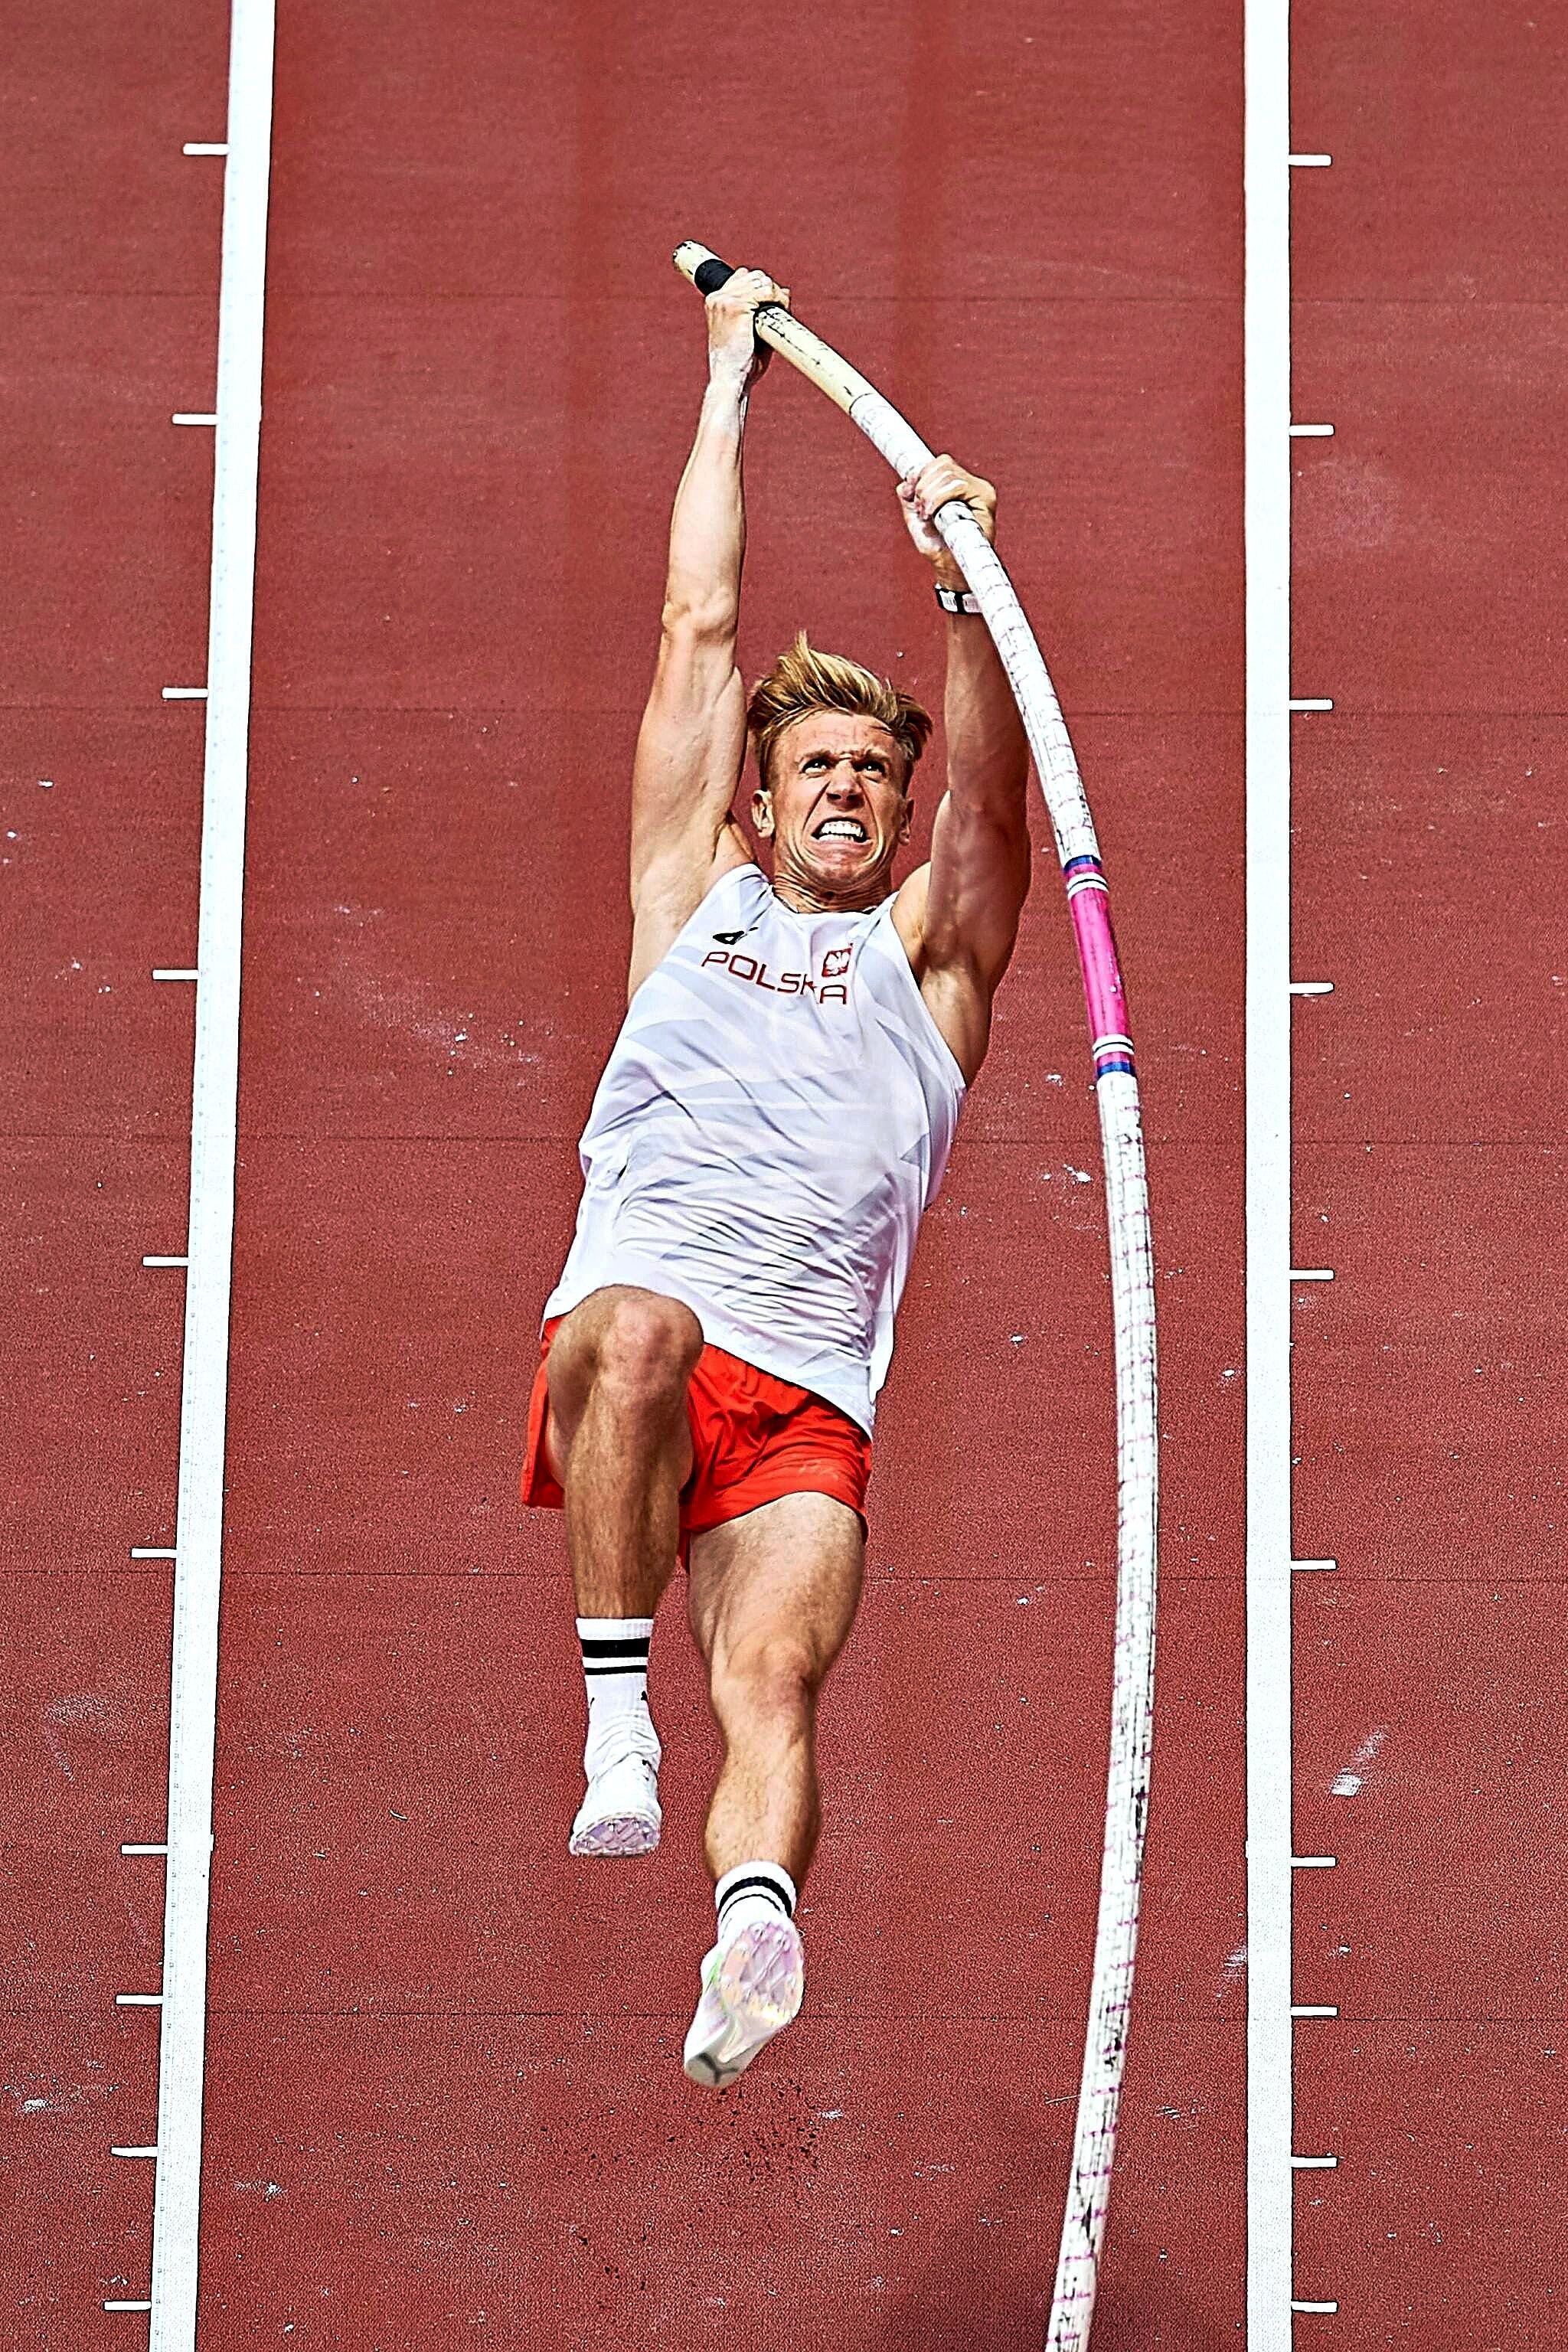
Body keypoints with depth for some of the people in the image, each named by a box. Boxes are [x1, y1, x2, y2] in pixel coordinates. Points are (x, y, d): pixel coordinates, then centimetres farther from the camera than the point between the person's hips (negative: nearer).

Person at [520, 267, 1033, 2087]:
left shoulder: (929, 951, 24)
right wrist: (731, 380, 28)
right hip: (619, 1340, 0)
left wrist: (963, 589, -10)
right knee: (638, 1325, -37)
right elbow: (699, 627, 25)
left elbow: (990, 795, 5)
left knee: (776, 1678, -24)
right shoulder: (698, 897, 26)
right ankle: (614, 1716, -33)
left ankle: (749, 1940, -50)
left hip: (806, 1403, 0)